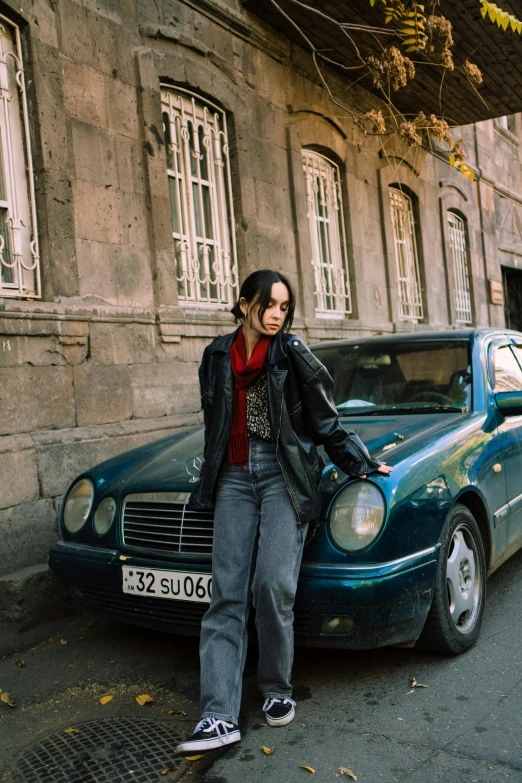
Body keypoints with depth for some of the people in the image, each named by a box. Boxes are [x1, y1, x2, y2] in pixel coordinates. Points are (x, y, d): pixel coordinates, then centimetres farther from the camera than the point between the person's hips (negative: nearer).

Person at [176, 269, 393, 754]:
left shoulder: (291, 354, 2)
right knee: (227, 594, -3)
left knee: (273, 586, -11)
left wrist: (359, 464, 9)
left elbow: (325, 420, 7)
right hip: (234, 478, 3)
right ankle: (219, 716, -3)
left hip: (285, 476, -3)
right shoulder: (217, 356, 12)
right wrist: (209, 477, 24)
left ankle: (277, 690, 12)